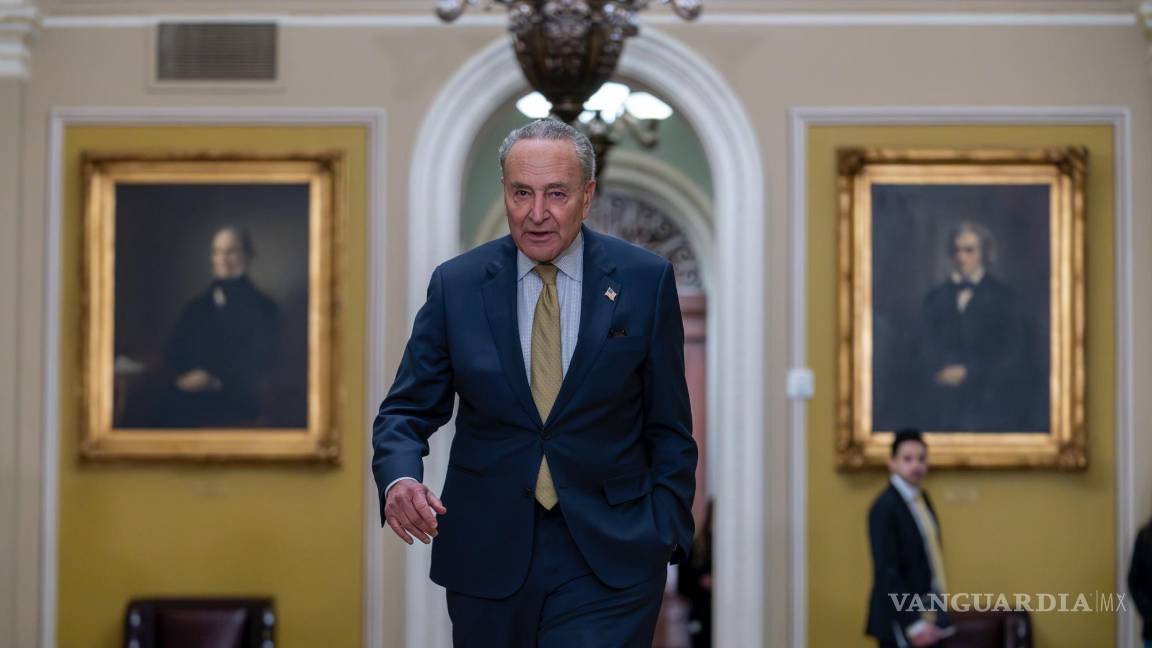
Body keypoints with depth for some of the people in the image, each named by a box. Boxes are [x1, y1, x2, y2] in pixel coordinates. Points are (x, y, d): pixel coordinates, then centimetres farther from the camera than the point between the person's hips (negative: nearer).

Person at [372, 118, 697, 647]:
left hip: (609, 556, -2)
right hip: (488, 553, 2)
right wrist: (399, 479, -18)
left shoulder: (645, 281, -1)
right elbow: (407, 411, 3)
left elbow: (669, 426, 4)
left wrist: (666, 533, -3)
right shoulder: (455, 285, 1)